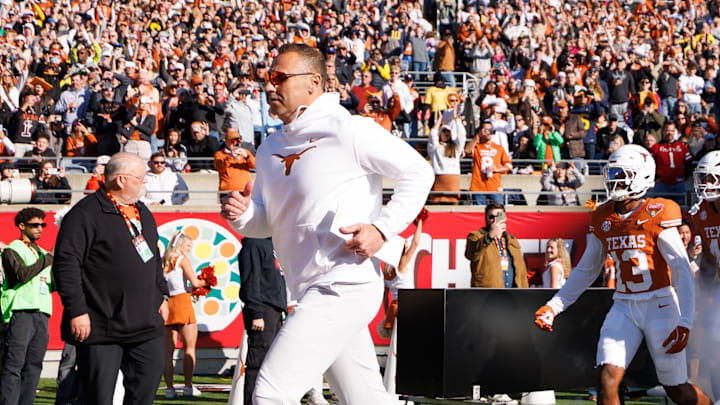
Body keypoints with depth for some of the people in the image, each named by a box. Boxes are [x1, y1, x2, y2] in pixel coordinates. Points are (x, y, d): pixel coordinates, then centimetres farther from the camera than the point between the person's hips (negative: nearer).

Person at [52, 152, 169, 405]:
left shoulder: (142, 213, 16)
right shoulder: (86, 214, -11)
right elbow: (66, 263, -15)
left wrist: (161, 295, 21)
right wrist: (76, 311, -18)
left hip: (145, 324, 8)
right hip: (101, 326, -8)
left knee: (147, 384, 8)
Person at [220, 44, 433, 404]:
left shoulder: (347, 131, -9)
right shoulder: (271, 148, 14)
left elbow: (418, 172, -6)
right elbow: (266, 223, 21)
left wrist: (383, 229, -15)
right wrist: (242, 214, -2)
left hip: (343, 287, -9)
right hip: (312, 293, 9)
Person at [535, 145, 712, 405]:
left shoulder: (657, 216, -11)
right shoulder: (603, 219, 6)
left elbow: (682, 270, -14)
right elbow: (586, 270, 17)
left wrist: (684, 322, -22)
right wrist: (554, 306, 11)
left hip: (659, 305, -4)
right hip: (624, 306, 4)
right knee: (607, 379, -14)